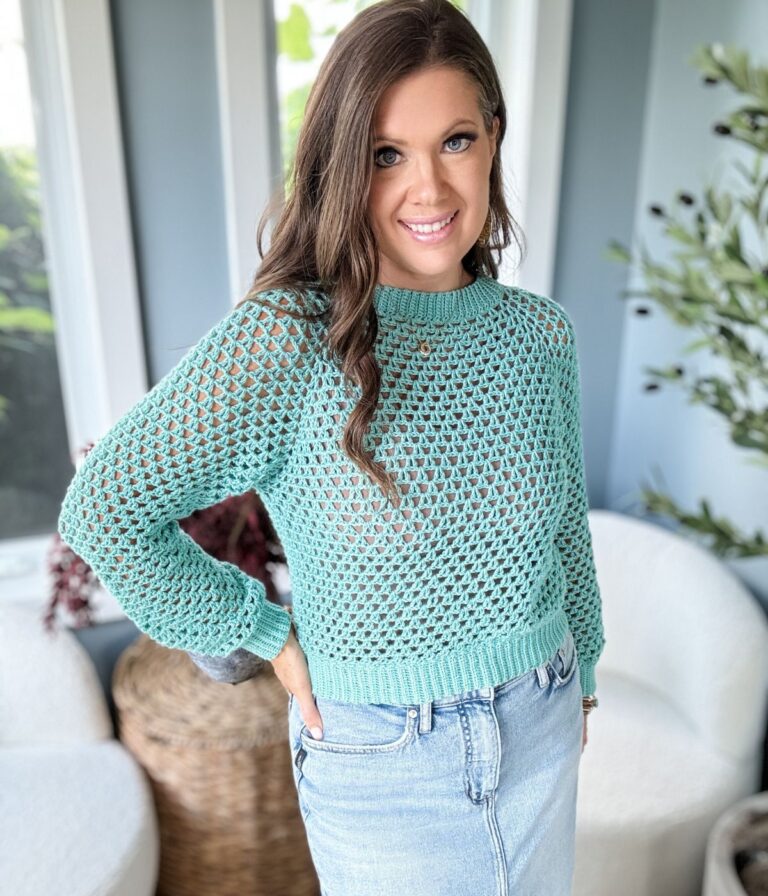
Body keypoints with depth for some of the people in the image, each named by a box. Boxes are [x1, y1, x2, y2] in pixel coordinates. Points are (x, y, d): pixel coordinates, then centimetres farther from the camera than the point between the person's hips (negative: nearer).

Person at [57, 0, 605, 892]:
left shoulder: (541, 331, -6)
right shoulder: (286, 340, -23)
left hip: (542, 733, 5)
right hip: (382, 764, -4)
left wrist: (581, 677, 15)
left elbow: (565, 525, 6)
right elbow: (102, 509, -18)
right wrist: (269, 634, -13)